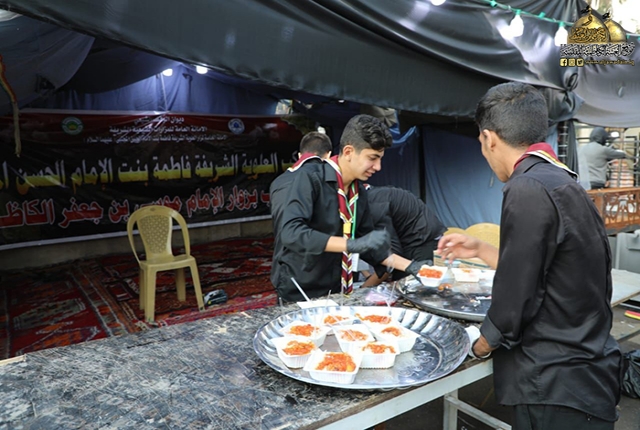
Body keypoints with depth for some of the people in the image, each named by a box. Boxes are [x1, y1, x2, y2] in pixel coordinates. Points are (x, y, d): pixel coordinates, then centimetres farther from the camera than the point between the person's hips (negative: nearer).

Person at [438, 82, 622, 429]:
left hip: (558, 391, -9)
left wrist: (480, 344, -2)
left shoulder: (529, 189, -22)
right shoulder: (562, 182, 7)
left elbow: (514, 301, -20)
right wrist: (481, 250, 24)